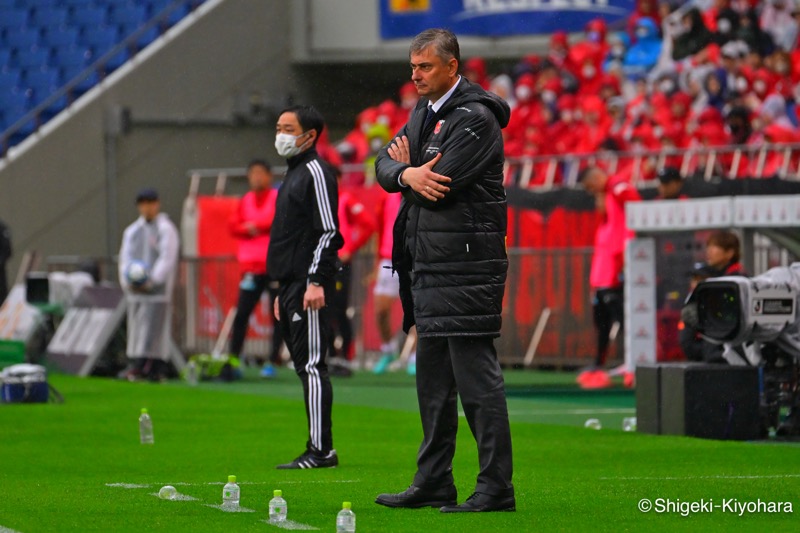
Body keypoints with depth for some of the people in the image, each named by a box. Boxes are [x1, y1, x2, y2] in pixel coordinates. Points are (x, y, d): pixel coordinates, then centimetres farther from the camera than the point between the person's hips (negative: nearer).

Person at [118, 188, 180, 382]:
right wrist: (127, 281, -4)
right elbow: (125, 257, 13)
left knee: (152, 327, -10)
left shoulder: (166, 229, 0)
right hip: (135, 291, 6)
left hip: (157, 288, -5)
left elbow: (167, 258, -7)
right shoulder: (132, 231, 17)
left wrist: (152, 280, -17)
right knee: (136, 328, 3)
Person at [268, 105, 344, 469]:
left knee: (311, 364, -12)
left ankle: (320, 450, -13)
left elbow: (328, 232, -16)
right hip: (291, 285, 10)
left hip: (308, 286, -10)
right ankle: (320, 449, 11)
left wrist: (316, 282, -22)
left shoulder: (315, 172, -9)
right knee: (304, 366, 9)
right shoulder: (294, 173, 21)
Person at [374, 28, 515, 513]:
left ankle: (496, 487, -9)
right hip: (428, 264, 10)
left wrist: (410, 168, 2)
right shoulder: (425, 112, 16)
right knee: (433, 378, 13)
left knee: (476, 375, -10)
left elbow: (440, 187, -19)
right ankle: (434, 484, 20)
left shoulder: (475, 118, -13)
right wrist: (408, 174, -13)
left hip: (465, 264, -10)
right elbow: (385, 165, 10)